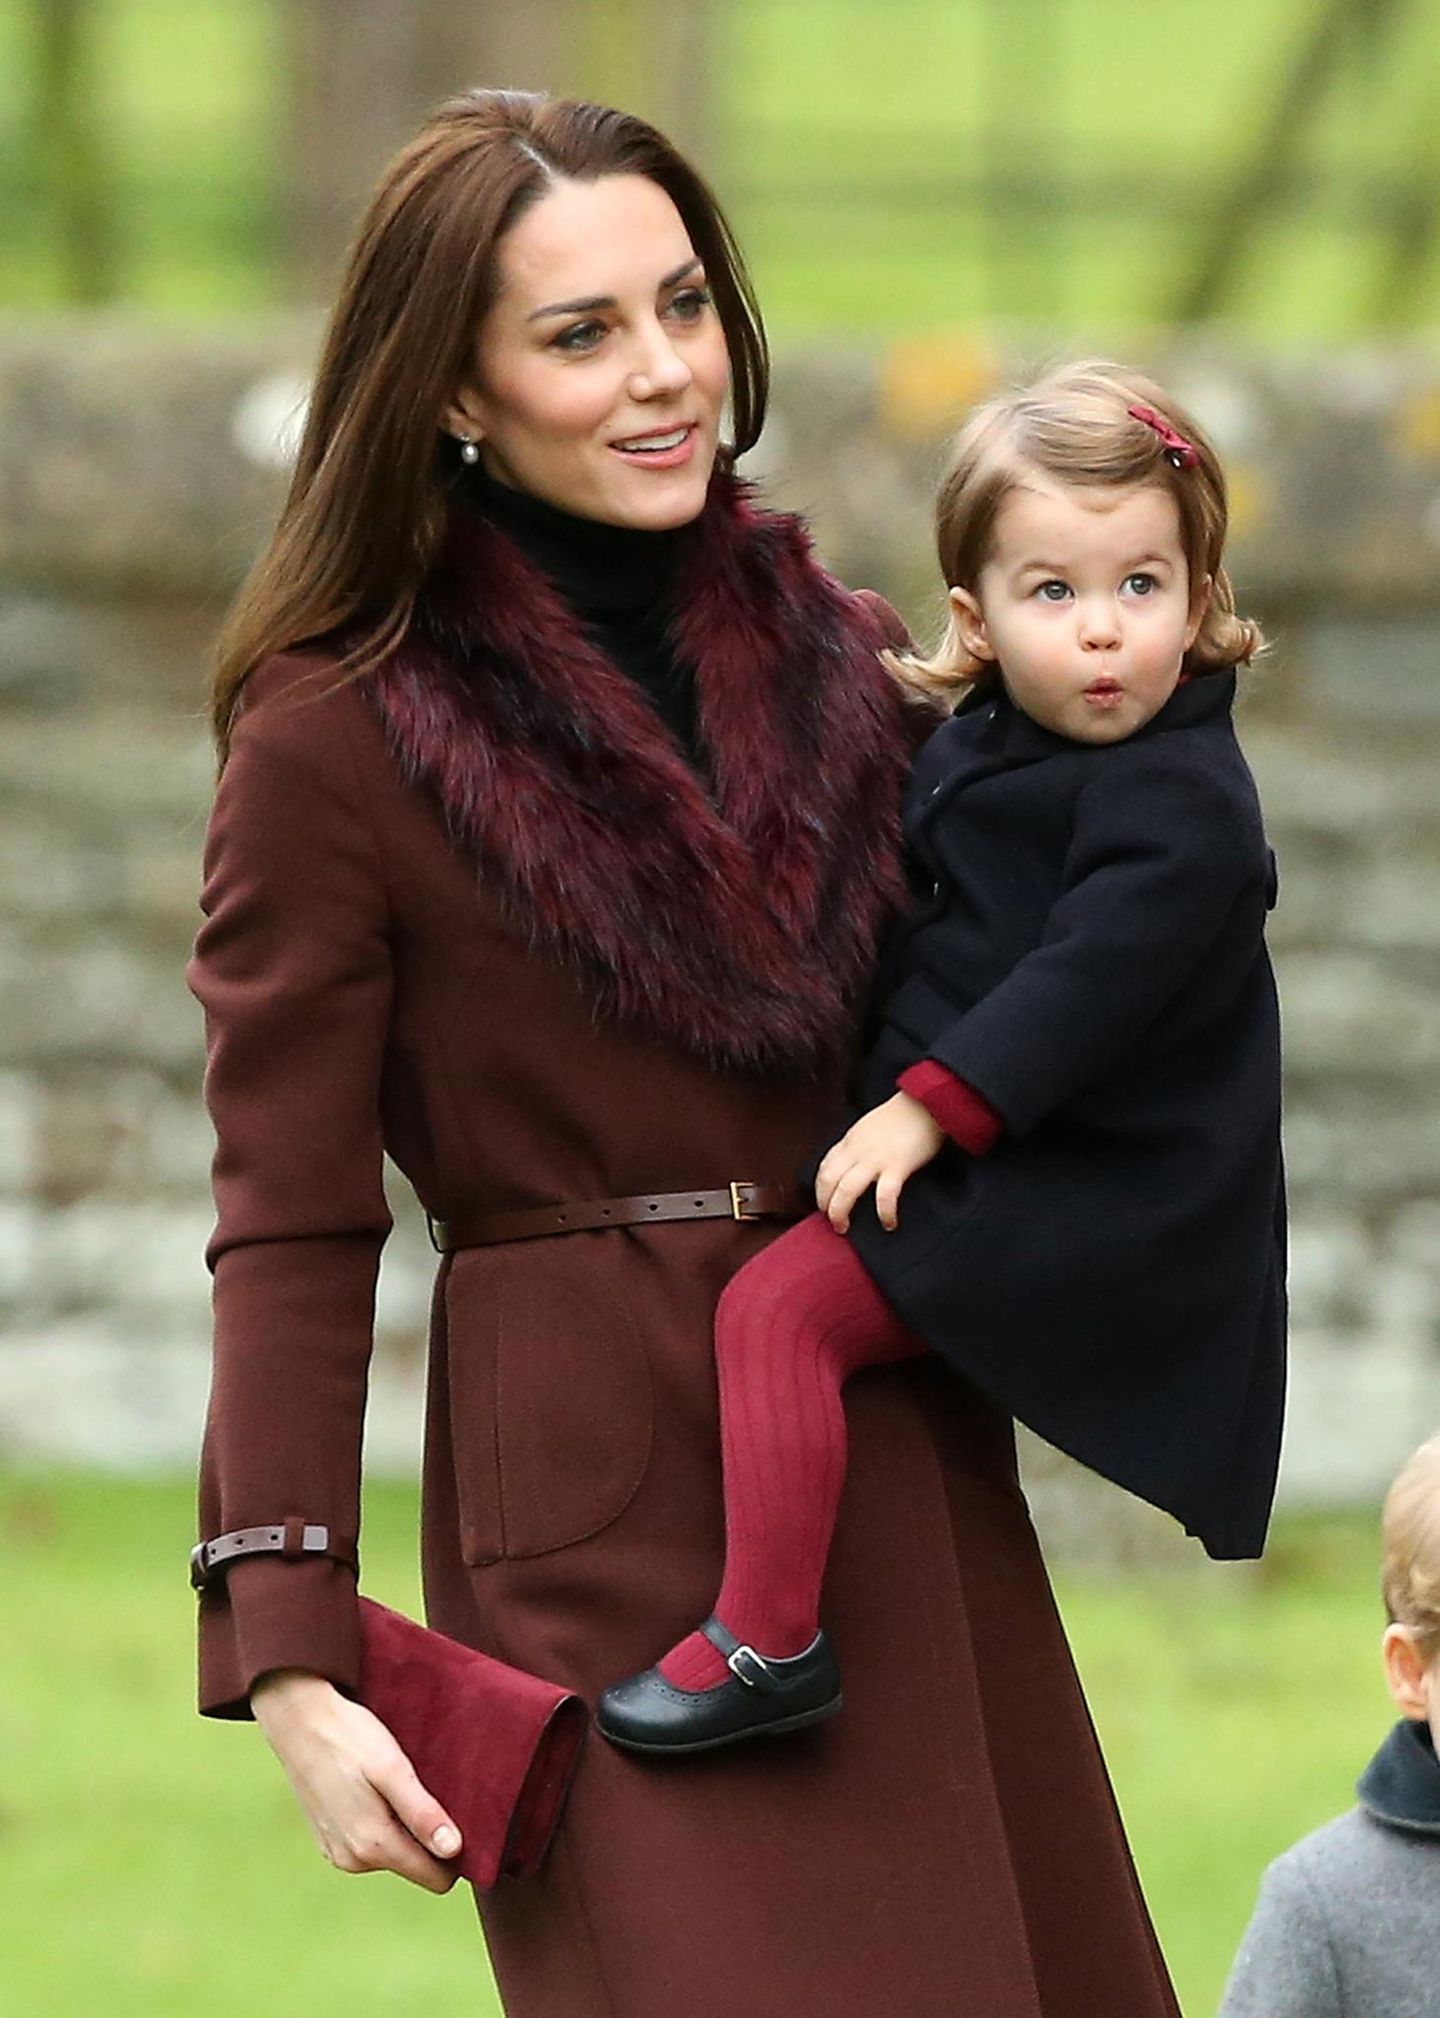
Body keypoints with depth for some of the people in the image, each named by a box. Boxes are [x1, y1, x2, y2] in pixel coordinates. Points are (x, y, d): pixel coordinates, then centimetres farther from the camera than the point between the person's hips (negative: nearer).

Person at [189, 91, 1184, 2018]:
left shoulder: (840, 662, 9)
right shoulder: (336, 738, -7)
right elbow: (291, 1232, -7)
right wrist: (288, 1668, -13)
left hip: (910, 1481, 6)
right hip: (606, 1522, -6)